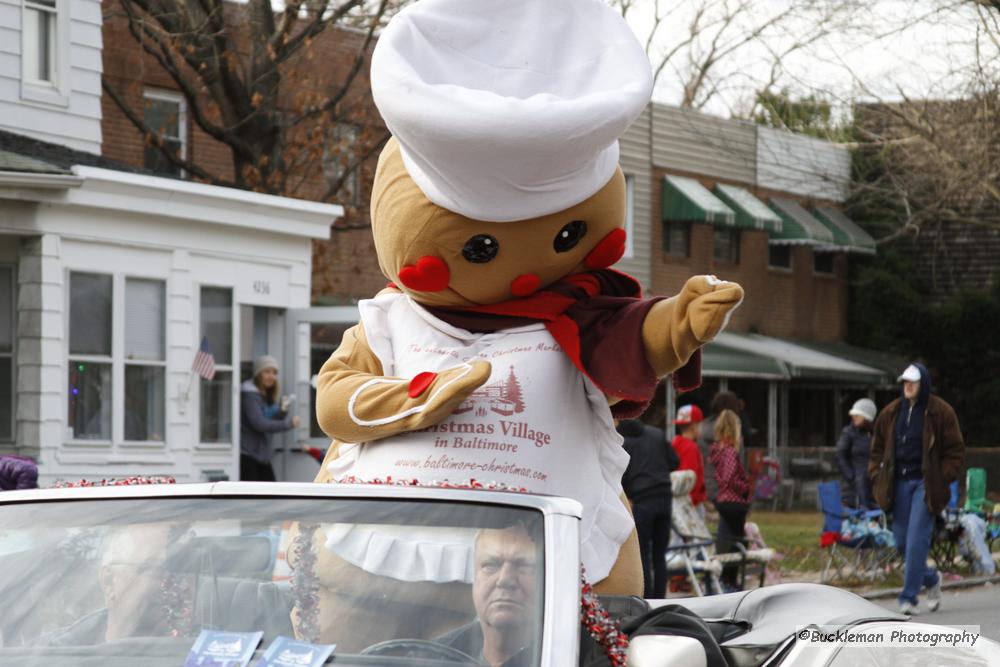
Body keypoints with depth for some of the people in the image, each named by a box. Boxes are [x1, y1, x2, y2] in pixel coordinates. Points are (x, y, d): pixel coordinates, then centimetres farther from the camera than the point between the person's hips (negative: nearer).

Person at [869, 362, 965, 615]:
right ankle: (931, 580, 31)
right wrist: (877, 476, 7)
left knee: (917, 540, -11)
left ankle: (909, 598, -7)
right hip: (899, 483, 5)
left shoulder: (941, 412, -4)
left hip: (925, 484, -5)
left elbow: (955, 452, -1)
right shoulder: (891, 413, 9)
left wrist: (942, 480, -10)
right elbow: (878, 447, 18)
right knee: (902, 542, 6)